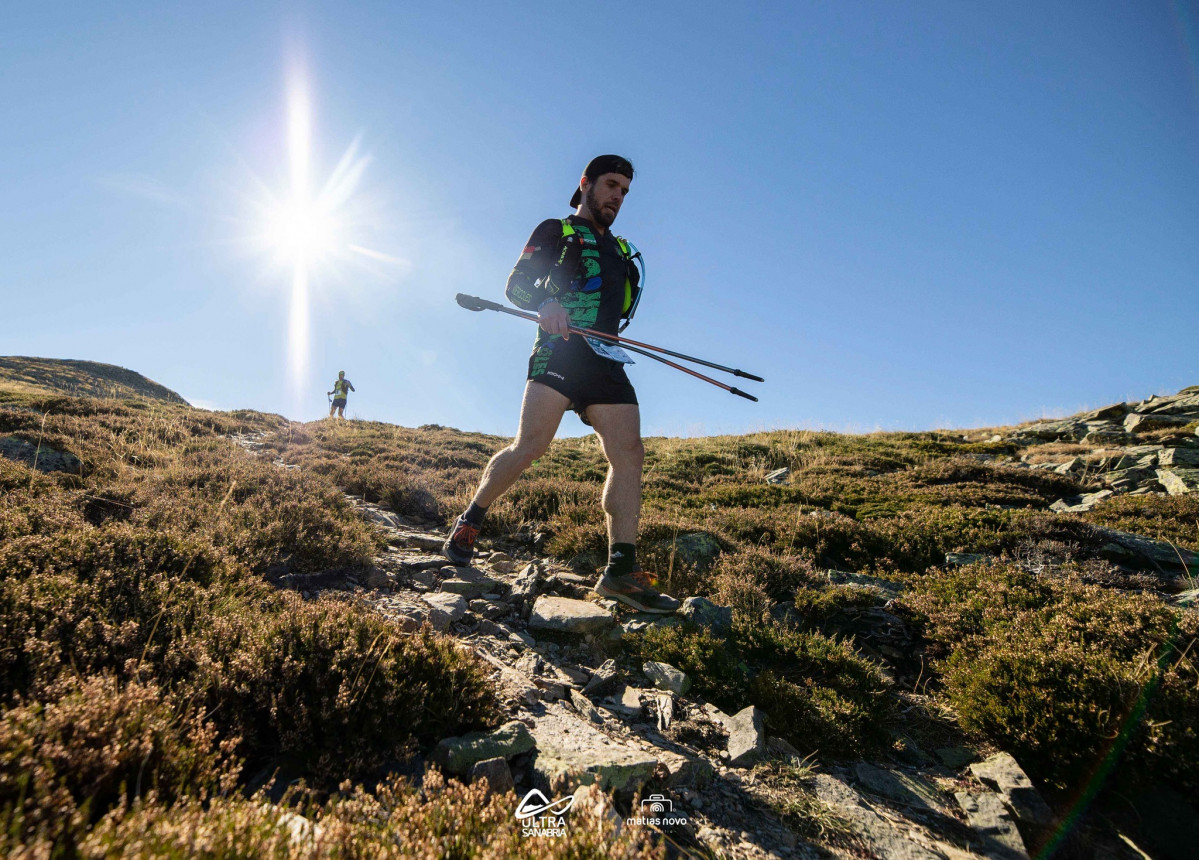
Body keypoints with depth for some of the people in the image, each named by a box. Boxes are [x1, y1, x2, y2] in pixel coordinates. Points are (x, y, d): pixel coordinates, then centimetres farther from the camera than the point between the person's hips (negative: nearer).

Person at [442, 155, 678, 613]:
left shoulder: (620, 249, 31)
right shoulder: (556, 230, 14)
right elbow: (516, 284, 2)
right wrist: (545, 304, -19)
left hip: (607, 361, 6)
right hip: (559, 350, -5)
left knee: (629, 453, -10)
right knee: (529, 445, -18)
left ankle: (621, 570, -12)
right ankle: (469, 522, 4)